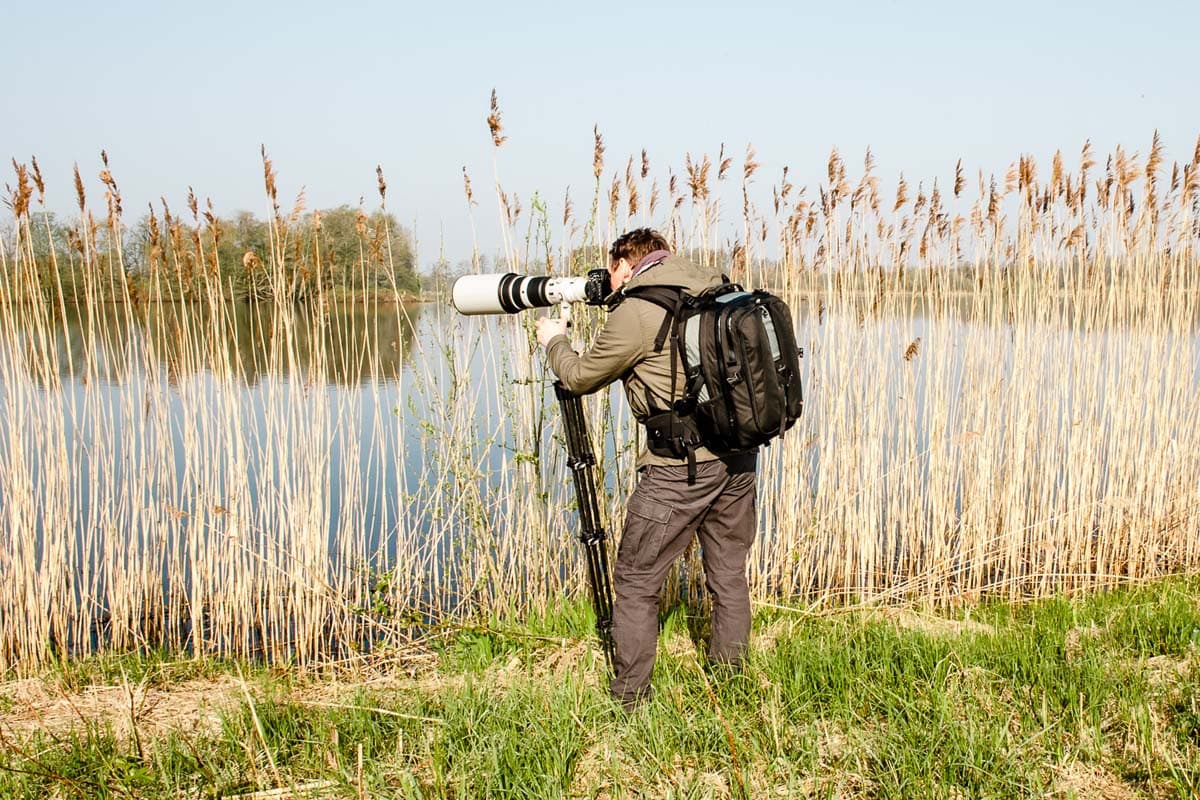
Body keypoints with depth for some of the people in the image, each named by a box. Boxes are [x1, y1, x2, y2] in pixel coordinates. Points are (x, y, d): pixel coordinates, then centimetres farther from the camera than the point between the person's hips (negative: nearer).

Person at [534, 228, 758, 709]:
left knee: (635, 583, 7)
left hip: (682, 466, -7)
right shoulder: (715, 288, 9)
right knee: (729, 573, 19)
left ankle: (628, 701, 16)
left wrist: (554, 341, 21)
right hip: (740, 454, 7)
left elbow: (581, 377, 2)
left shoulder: (635, 312, -11)